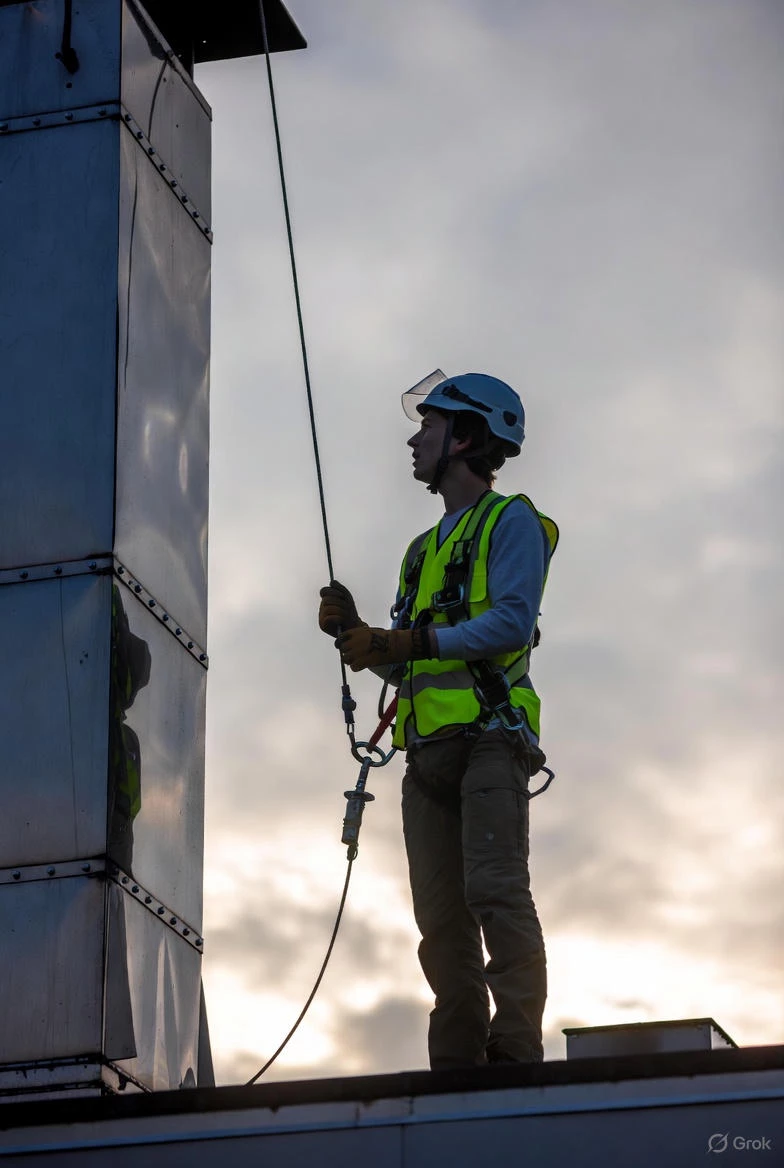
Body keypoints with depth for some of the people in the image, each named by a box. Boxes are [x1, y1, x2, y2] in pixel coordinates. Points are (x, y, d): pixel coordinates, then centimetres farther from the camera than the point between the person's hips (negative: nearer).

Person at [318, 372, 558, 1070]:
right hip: (428, 748, 7)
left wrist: (412, 640, -14)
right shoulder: (424, 548, 29)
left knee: (495, 892, -18)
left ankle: (517, 1053, -21)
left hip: (489, 733, -7)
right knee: (441, 915, 0)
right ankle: (458, 1067, -1)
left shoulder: (510, 521, 5)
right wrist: (357, 634, 8)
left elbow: (513, 622, -11)